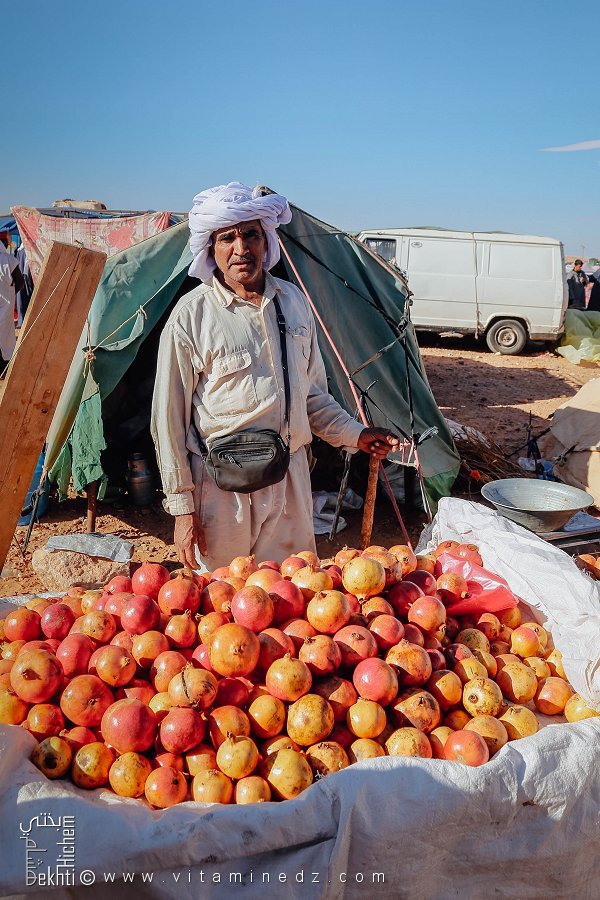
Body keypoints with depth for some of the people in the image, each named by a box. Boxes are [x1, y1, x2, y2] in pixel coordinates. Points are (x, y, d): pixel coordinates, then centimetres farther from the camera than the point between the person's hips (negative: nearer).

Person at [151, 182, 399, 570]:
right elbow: (169, 418, -8)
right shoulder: (192, 314, -10)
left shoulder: (294, 300, 5)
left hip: (291, 476, 4)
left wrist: (354, 434, 7)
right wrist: (182, 507, -8)